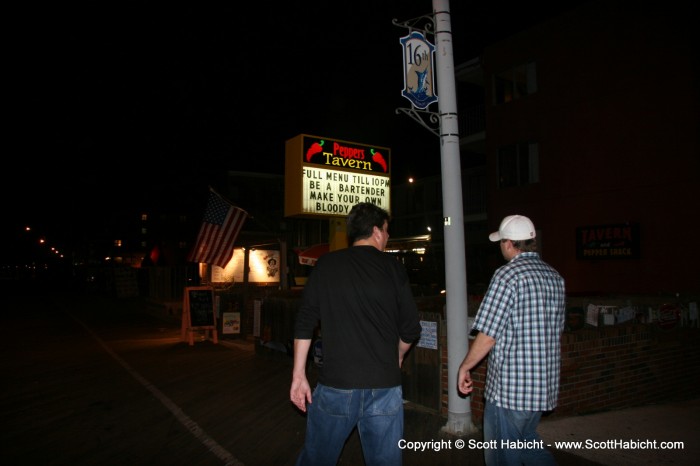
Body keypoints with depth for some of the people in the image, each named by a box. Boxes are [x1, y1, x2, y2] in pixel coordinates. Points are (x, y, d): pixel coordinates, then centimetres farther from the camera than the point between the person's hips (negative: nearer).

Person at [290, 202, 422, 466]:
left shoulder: (326, 265, 2)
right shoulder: (393, 267, 0)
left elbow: (305, 324, 1)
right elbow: (411, 329, 2)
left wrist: (298, 375, 8)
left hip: (335, 386, 0)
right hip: (385, 388, 0)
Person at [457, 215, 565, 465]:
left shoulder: (508, 275, -16)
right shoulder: (555, 277, 8)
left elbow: (487, 336, -18)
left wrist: (464, 367, -4)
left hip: (509, 388, -8)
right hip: (545, 384, 8)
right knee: (527, 442, 26)